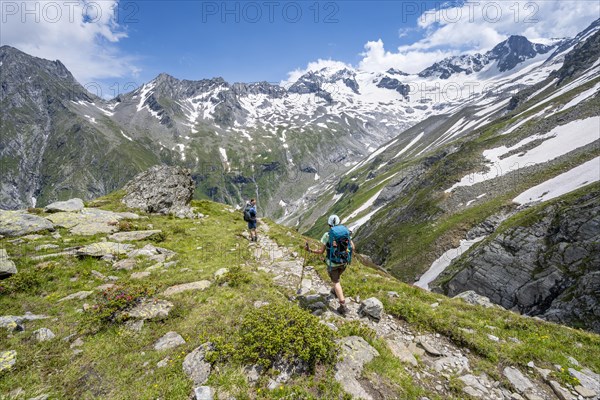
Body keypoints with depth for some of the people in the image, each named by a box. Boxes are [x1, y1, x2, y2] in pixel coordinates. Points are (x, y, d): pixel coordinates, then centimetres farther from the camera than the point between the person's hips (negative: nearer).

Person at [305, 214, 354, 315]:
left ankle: (343, 306, 3)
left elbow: (321, 251, -14)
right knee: (337, 276, 32)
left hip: (332, 263, -4)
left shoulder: (327, 235, -17)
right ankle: (335, 291, 53)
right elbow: (352, 247, -2)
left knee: (336, 282, 8)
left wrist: (310, 250, -1)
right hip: (344, 261, 4)